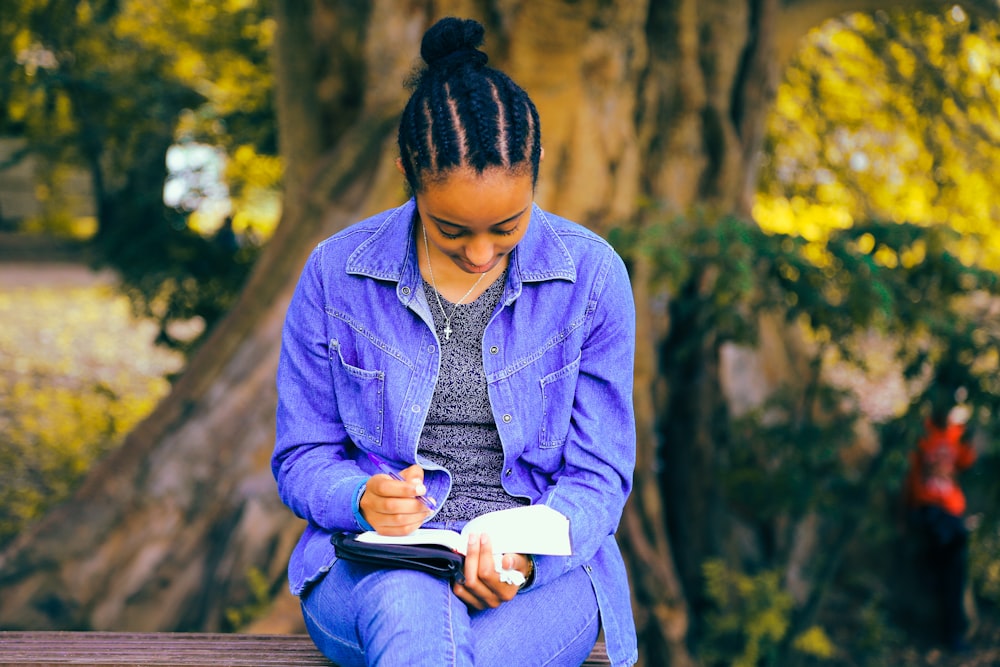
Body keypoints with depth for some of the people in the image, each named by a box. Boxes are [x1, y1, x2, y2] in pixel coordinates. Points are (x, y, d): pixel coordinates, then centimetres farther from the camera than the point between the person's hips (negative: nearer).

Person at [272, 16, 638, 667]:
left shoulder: (592, 275, -1)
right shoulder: (335, 274, 0)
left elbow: (598, 475, 2)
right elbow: (302, 459, 8)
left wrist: (526, 556, -19)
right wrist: (362, 499, -17)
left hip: (542, 572, 0)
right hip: (372, 564, 1)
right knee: (412, 608, -37)